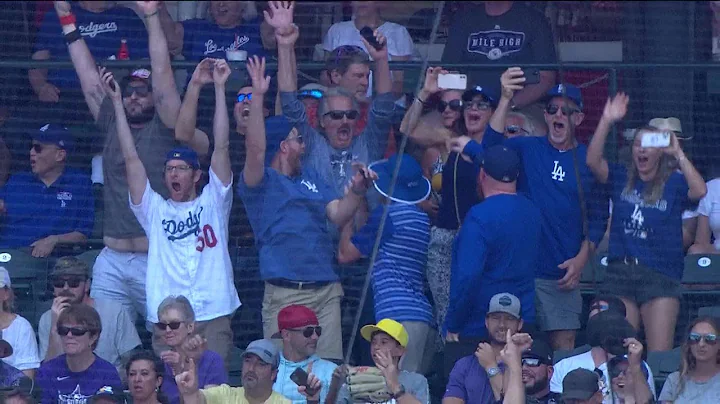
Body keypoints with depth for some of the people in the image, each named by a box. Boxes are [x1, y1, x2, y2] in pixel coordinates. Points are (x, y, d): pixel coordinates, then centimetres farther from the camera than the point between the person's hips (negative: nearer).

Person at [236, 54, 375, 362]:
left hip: (325, 291, 6)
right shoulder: (261, 182, 4)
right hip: (284, 294, -6)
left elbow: (339, 215, 13)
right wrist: (258, 96, -20)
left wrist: (357, 189, -5)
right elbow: (255, 147, -15)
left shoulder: (312, 180, 23)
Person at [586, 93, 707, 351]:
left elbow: (699, 191, -17)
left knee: (660, 355, -8)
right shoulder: (621, 179, 11)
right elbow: (593, 161, -5)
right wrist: (607, 122, -14)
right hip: (620, 273, 3)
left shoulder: (674, 183, 3)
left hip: (661, 275, -3)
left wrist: (678, 154, -16)